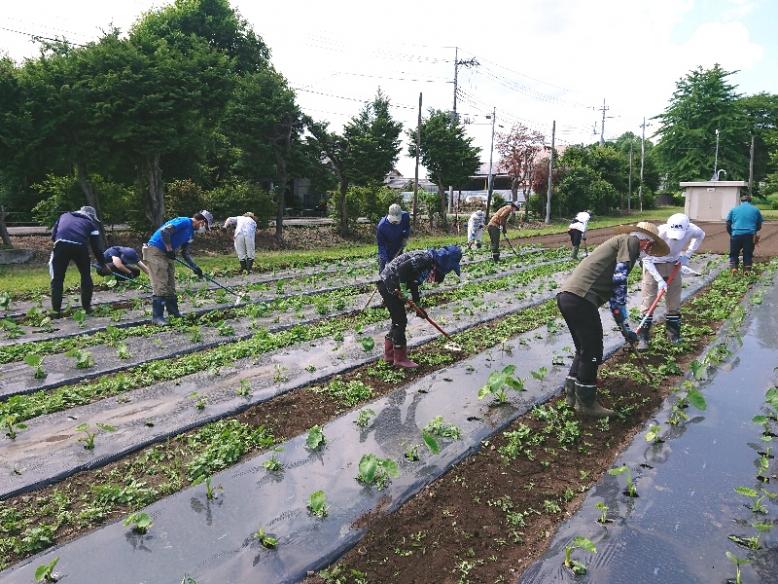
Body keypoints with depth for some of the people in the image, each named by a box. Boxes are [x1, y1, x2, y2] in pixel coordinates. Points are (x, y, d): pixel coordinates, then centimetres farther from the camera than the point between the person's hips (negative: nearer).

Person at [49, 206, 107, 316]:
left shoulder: (64, 216, 32)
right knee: (86, 276, 19)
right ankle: (87, 307, 21)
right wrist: (102, 264, 24)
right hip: (80, 247, -1)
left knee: (57, 279, 10)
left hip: (61, 245, 1)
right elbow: (96, 246, 18)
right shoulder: (91, 223, 23)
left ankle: (56, 310, 6)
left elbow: (53, 234, 24)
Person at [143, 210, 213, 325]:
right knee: (160, 286, -11)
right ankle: (157, 317, -8)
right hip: (155, 251, -10)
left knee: (170, 285, 13)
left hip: (167, 254, 10)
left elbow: (185, 253, 18)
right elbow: (164, 231, -26)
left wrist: (195, 267, 9)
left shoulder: (191, 233, 15)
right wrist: (169, 249, -18)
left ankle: (173, 312, 23)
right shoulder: (185, 222, -14)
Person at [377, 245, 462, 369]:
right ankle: (400, 358, 7)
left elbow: (414, 282, 18)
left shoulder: (431, 264, 12)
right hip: (389, 286, -10)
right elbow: (402, 268, -29)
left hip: (390, 286, 10)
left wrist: (417, 305, 17)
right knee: (400, 321, -4)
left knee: (398, 321, 17)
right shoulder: (425, 258, -18)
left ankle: (389, 354, 28)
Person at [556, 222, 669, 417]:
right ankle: (586, 402, 17)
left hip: (566, 296, 9)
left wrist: (623, 326, 29)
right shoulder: (631, 241, 4)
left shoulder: (618, 244, 31)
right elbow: (619, 281, -9)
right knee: (592, 353, 4)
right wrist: (625, 325, -5)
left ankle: (572, 393, 32)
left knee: (584, 349, 22)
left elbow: (612, 286, 31)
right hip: (581, 298, -9)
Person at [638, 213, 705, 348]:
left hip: (673, 264, 4)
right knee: (648, 301, -5)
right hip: (653, 265, -4)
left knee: (674, 301, 9)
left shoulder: (690, 229, -22)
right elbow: (647, 259, -24)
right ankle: (642, 337, 0)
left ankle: (674, 334, 23)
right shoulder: (658, 233, -34)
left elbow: (701, 235, 5)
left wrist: (687, 254, -4)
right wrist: (659, 280, -29)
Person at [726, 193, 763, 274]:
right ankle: (747, 269, 3)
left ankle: (733, 267, -8)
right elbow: (759, 226, 16)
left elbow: (728, 225, 9)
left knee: (734, 254, 11)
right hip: (750, 236, 1)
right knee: (748, 254, 13)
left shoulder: (733, 210, 10)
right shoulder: (756, 210, 12)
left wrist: (731, 234, 22)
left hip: (736, 235, 0)